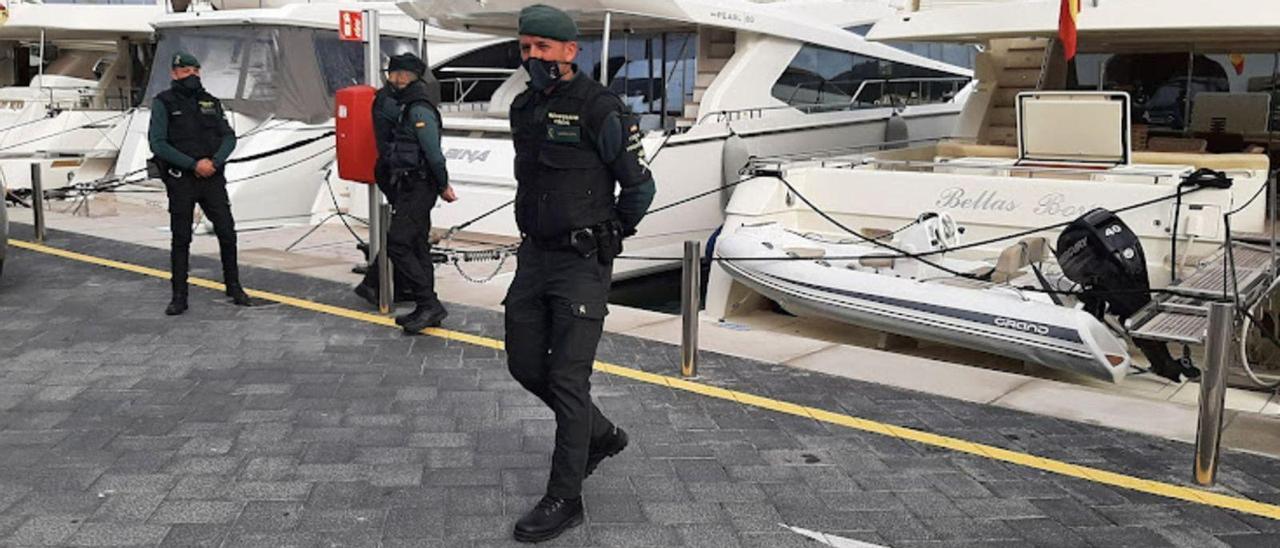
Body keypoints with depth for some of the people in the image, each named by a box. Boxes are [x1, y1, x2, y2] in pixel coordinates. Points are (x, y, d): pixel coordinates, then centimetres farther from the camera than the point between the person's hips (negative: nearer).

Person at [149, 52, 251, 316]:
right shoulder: (163, 103, -2)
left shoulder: (211, 102, 11)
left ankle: (233, 286, 18)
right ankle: (179, 297, 12)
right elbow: (158, 144, -10)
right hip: (181, 181, -3)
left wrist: (214, 161, -11)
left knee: (227, 232, 3)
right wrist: (193, 165, -16)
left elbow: (229, 136, 6)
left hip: (213, 178, 3)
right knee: (181, 239, 4)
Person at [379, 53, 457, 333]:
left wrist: (443, 186, -10)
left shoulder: (419, 110, -16)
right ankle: (427, 310, 18)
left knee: (397, 245, -12)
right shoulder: (407, 107, 16)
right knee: (417, 248, 12)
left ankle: (429, 304, -9)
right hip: (408, 189, 10)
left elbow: (434, 153, -19)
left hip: (417, 190, -10)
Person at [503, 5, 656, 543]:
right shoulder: (523, 108, 9)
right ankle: (600, 435, 34)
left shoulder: (599, 109, -13)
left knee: (567, 378, -5)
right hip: (534, 257, 8)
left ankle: (564, 499, 8)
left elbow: (639, 185, -7)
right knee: (525, 365, 12)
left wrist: (606, 238, 6)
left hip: (582, 263, -8)